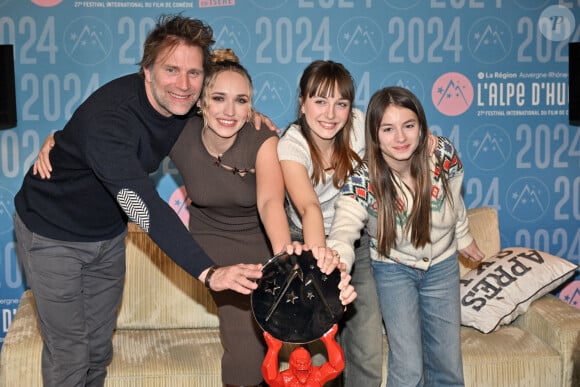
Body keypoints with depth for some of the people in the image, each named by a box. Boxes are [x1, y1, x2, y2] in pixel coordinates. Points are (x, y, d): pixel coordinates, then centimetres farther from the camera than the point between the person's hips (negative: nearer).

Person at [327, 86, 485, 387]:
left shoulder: (444, 156, -22)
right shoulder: (362, 182, -30)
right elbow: (343, 234, -45)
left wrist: (464, 239, 16)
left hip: (442, 264, 3)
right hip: (393, 269, -2)